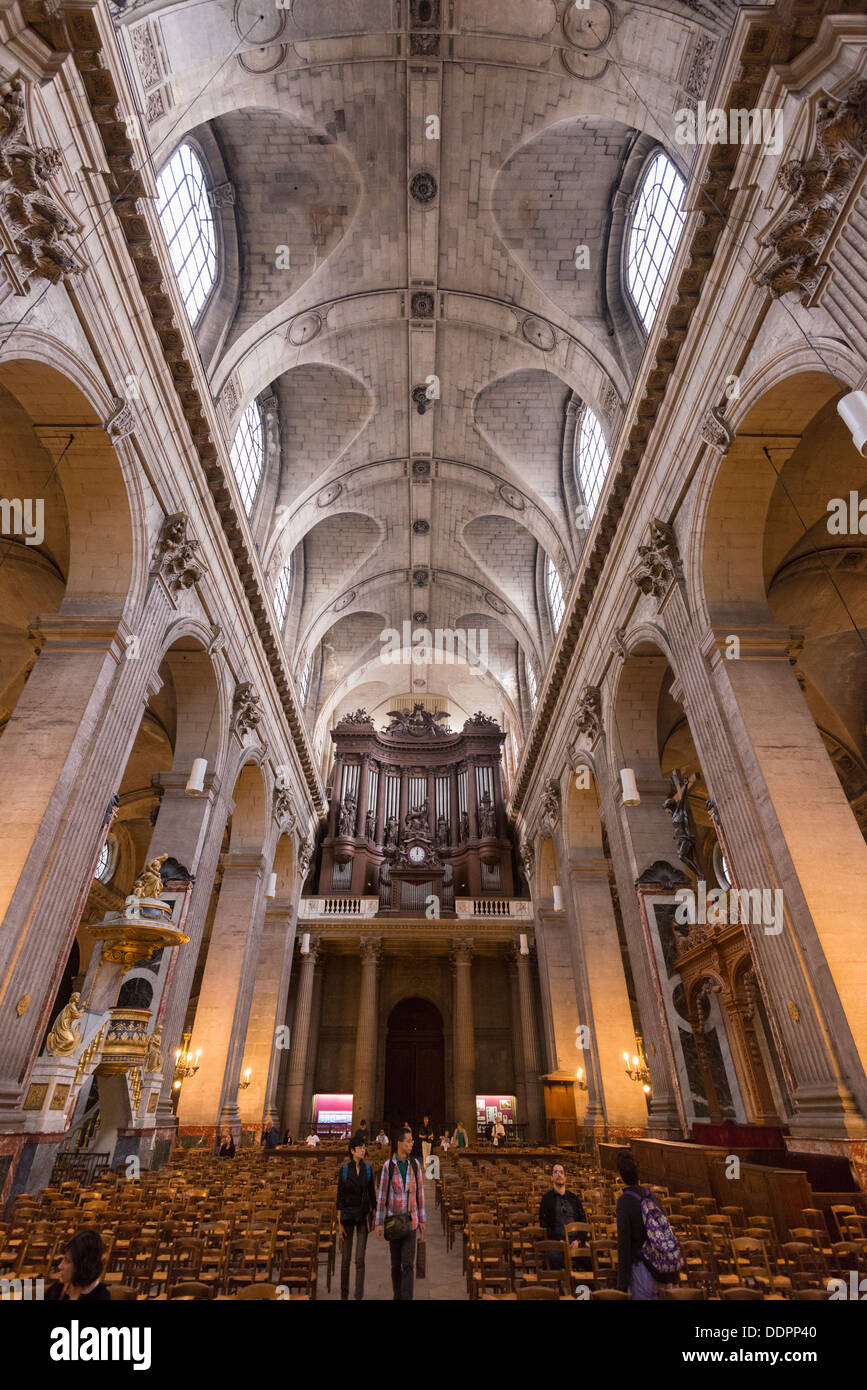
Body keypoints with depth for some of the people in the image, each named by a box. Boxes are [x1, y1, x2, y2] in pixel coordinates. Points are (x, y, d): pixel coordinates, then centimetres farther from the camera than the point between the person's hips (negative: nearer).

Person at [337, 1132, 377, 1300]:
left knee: (360, 1258, -3)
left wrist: (375, 1216, 7)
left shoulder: (367, 1169, 0)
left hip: (363, 1214, 1)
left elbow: (372, 1193, 8)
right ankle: (344, 1294, 27)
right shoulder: (344, 1170, -7)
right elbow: (340, 1197, -4)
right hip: (348, 1214, -1)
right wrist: (340, 1223, -5)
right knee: (346, 1258, 9)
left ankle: (359, 1295, 4)